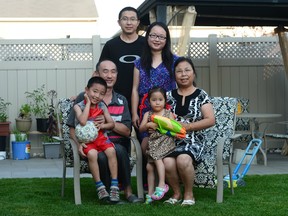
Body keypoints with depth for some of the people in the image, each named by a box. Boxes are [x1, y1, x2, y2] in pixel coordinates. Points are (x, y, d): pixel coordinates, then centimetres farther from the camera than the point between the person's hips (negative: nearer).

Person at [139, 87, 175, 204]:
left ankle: (161, 185, -28)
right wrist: (148, 125, -13)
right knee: (149, 166, -1)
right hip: (152, 143, 4)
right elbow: (140, 129, 5)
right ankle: (150, 193, 7)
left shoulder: (168, 113, 4)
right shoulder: (148, 114, 11)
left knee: (157, 158, -28)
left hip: (165, 141, -4)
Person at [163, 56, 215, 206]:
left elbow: (210, 120, -4)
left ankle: (189, 194, -9)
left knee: (183, 160, -35)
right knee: (167, 163, -31)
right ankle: (176, 193, -3)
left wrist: (186, 126, -12)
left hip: (193, 139, -2)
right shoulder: (169, 95, 13)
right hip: (171, 139, 2)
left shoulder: (201, 95, 5)